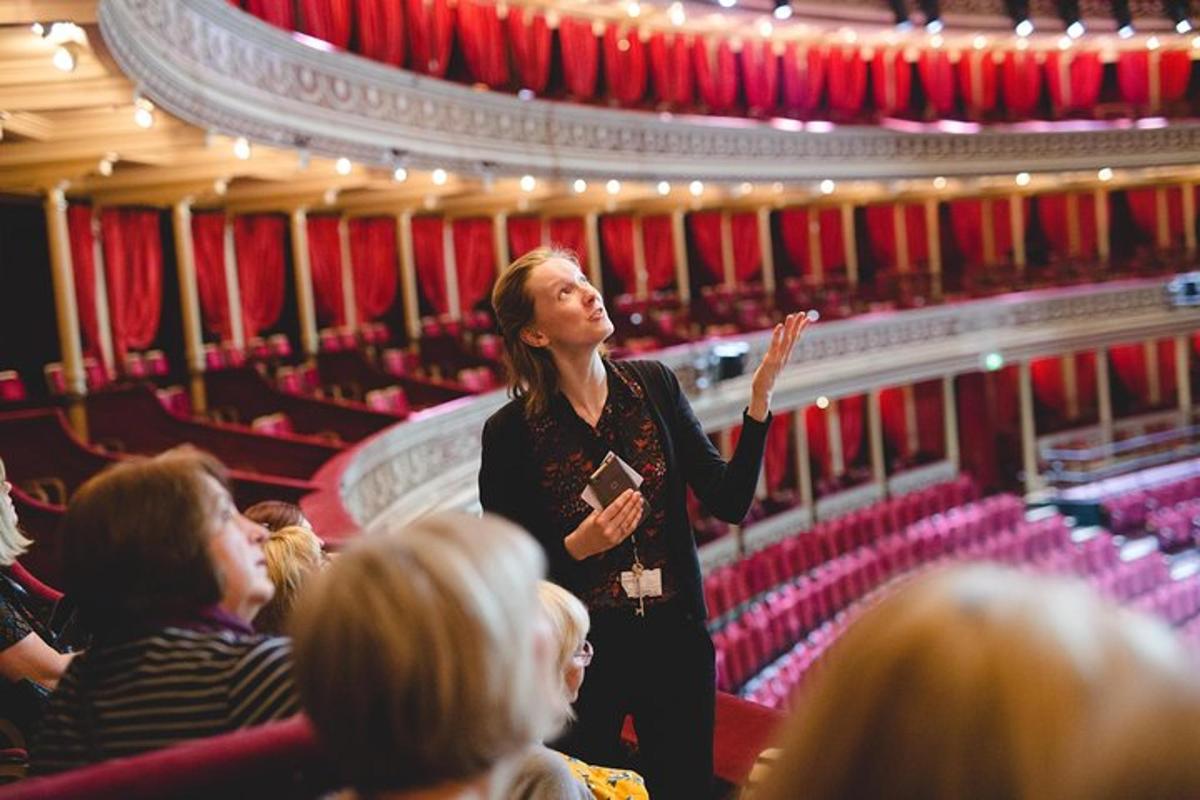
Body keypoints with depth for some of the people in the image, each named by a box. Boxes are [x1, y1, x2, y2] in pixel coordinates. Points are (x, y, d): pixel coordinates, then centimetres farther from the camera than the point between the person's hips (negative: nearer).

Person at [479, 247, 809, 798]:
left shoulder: (653, 385, -3)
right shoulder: (511, 431, -11)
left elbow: (729, 502, -6)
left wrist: (760, 395, -13)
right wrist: (578, 546, -22)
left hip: (675, 641, 3)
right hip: (579, 651, -3)